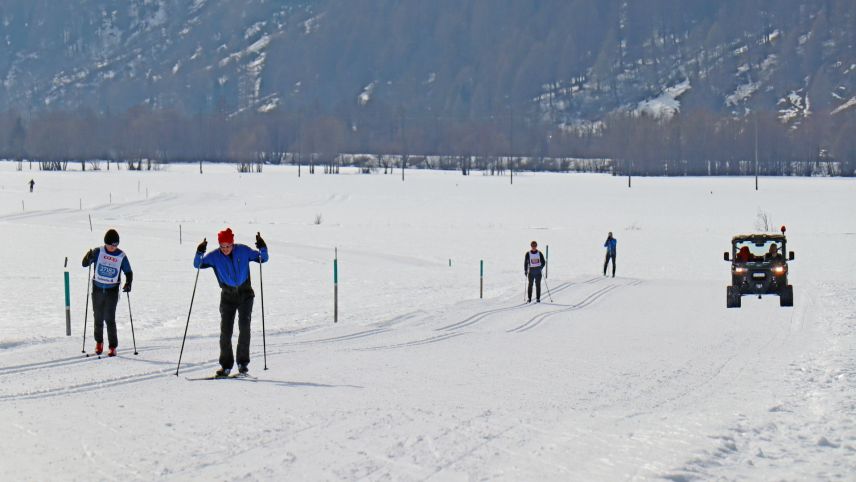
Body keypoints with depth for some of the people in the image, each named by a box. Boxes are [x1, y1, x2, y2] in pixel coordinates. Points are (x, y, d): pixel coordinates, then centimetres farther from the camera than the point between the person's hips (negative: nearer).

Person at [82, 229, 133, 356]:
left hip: (112, 291, -2)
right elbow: (85, 264, -4)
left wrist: (128, 284, -13)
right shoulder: (98, 252, -3)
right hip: (97, 289, 2)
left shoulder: (121, 256, -4)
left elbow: (128, 272, 5)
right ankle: (99, 342, 30)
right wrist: (89, 257, -26)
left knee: (109, 319, -10)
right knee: (98, 318, 10)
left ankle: (113, 347, -4)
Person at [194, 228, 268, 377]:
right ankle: (226, 365, 4)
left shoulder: (243, 251, -9)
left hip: (245, 294, -1)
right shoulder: (214, 256, -8)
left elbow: (262, 258, 0)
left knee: (244, 327, -12)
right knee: (225, 331, -4)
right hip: (228, 296, 1)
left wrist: (262, 248, -20)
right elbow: (198, 265, -12)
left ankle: (243, 362, -3)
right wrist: (199, 253, -30)